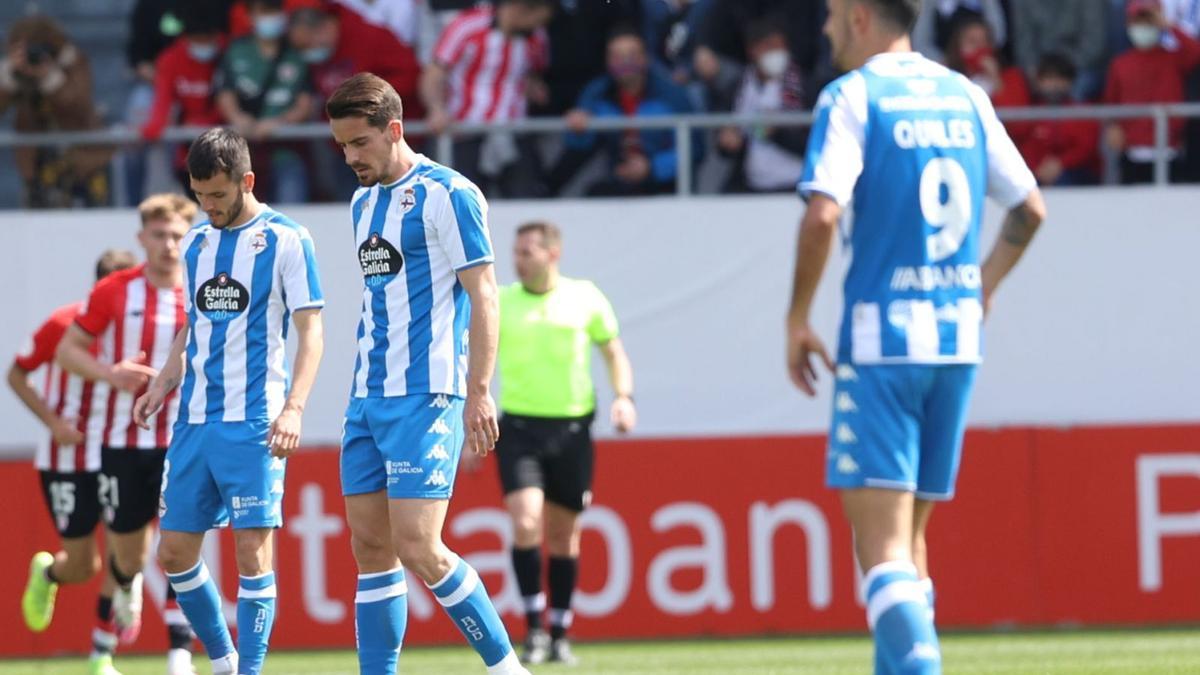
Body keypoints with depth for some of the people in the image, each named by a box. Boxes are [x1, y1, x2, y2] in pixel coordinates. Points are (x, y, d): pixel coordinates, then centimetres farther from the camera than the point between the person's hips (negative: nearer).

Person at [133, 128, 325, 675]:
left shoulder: (286, 240, -4)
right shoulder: (195, 244, 14)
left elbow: (310, 331, -8)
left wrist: (294, 407, -20)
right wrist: (162, 385, 10)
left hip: (253, 424, -6)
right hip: (194, 420, 6)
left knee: (252, 551, -8)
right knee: (174, 554, 6)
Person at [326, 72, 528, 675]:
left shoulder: (447, 194, -8)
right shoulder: (363, 202, 16)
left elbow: (482, 294, -11)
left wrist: (479, 393, -17)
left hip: (425, 398, -8)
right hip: (368, 399, 8)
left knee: (417, 547, -14)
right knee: (371, 548, 5)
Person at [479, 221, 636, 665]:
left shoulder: (585, 298, 3)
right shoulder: (499, 303, 3)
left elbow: (614, 352, 12)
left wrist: (623, 397, -5)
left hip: (572, 428, 1)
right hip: (519, 428, -1)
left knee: (564, 536, 7)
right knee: (526, 524, -17)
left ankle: (560, 636, 18)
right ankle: (534, 629, -8)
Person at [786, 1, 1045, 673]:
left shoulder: (853, 96, -6)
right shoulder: (964, 95, 11)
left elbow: (823, 214, -17)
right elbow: (1030, 208, 17)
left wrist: (798, 320, -7)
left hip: (881, 338, -6)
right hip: (957, 339, 6)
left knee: (881, 542, -9)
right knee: (909, 533, 16)